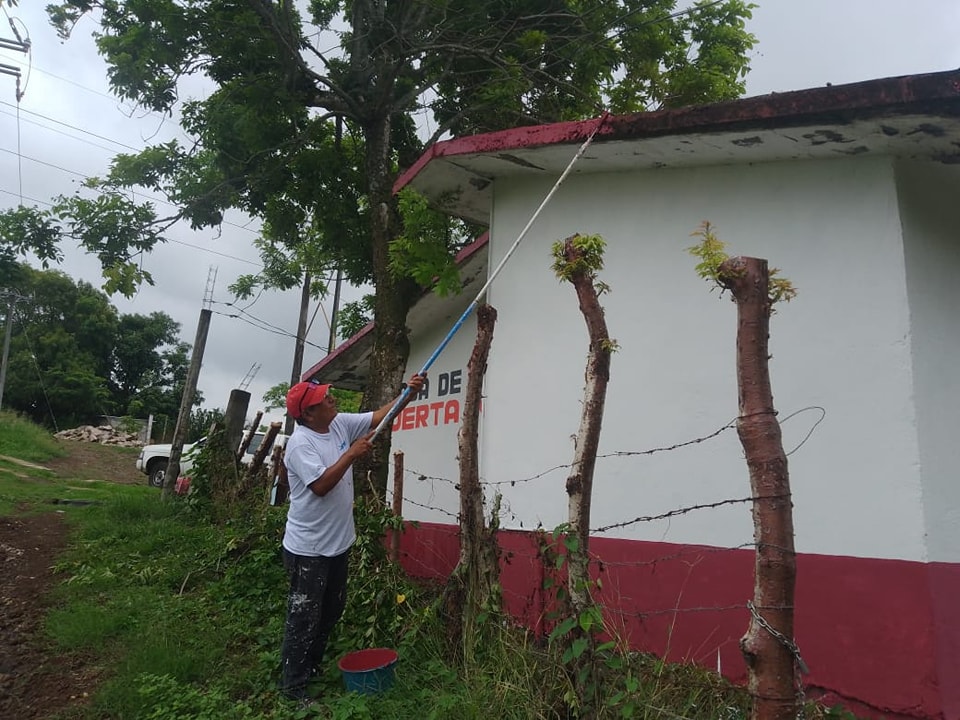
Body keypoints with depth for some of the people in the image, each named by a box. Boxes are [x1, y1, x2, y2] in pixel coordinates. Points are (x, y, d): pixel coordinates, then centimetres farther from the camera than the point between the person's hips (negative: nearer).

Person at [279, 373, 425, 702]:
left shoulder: (341, 424, 1)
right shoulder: (300, 444, -22)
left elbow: (378, 416, 5)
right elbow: (321, 485, -31)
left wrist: (408, 394, -7)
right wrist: (351, 454, -28)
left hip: (337, 542, 9)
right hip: (308, 548, -9)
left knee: (332, 610, 21)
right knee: (304, 618, 4)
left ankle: (312, 666, 39)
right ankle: (292, 684, 20)